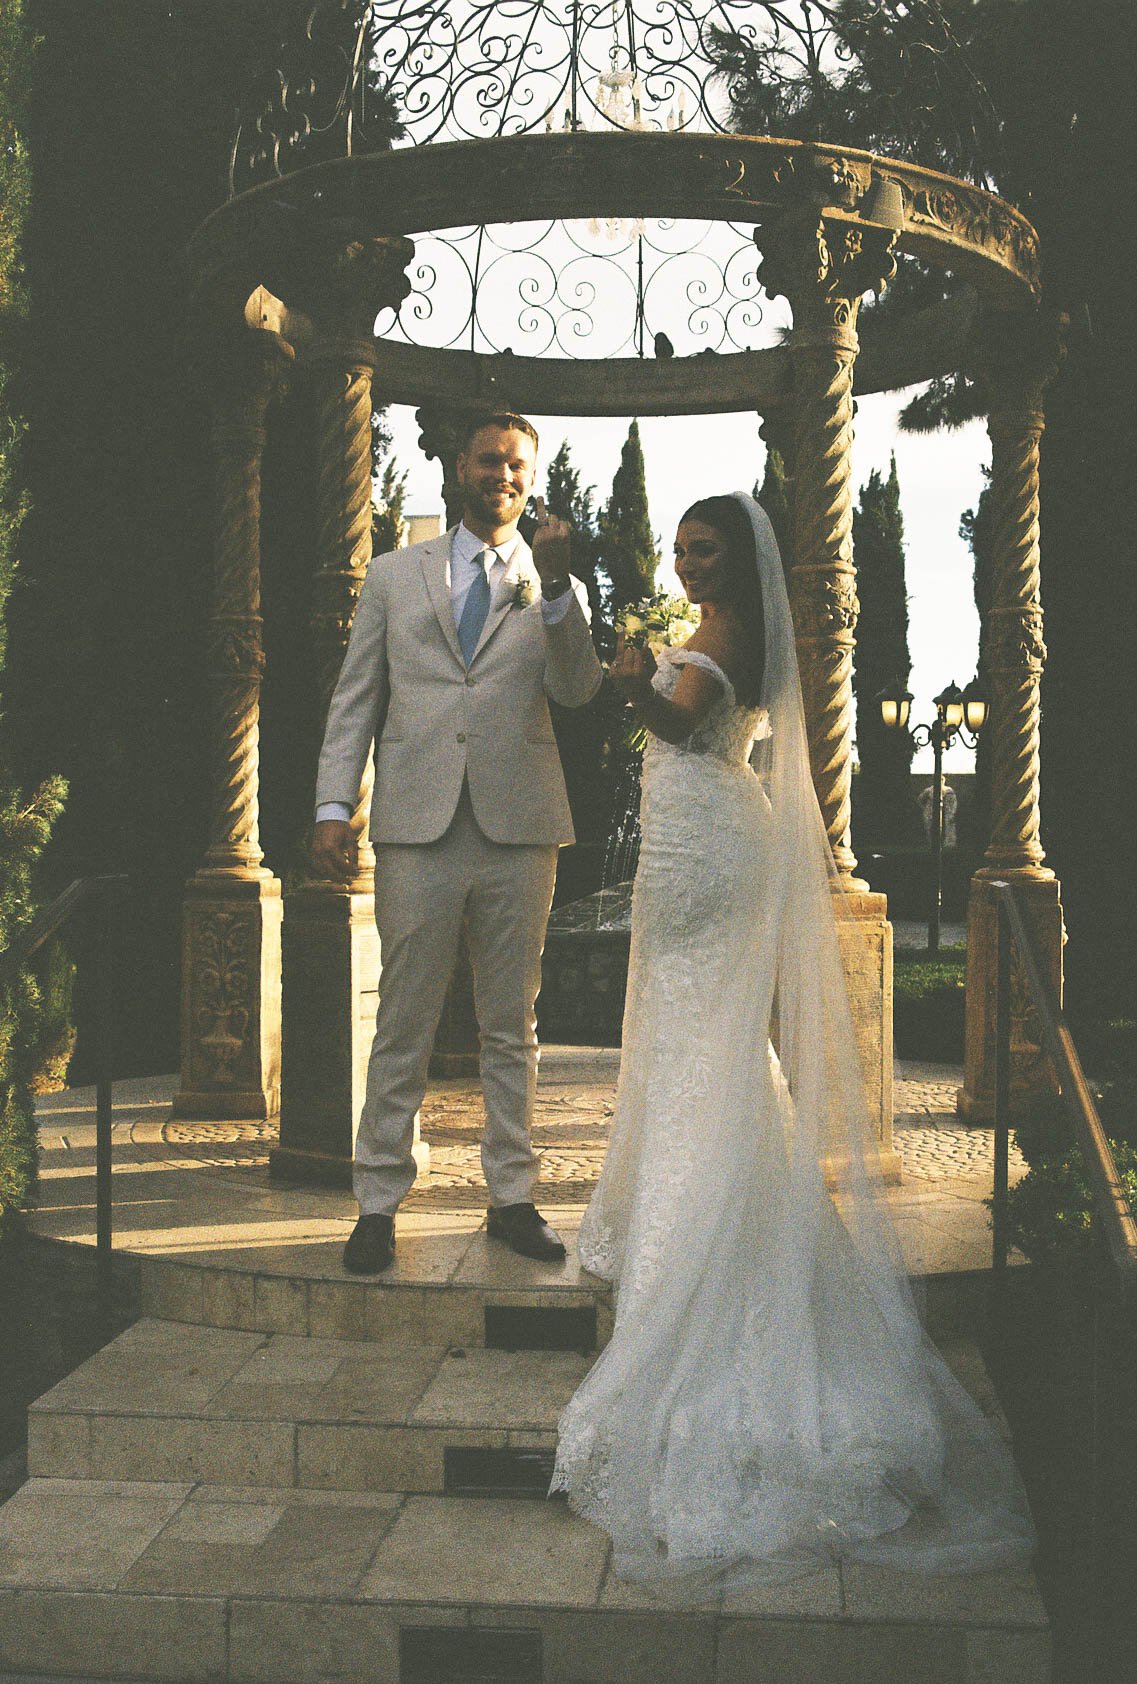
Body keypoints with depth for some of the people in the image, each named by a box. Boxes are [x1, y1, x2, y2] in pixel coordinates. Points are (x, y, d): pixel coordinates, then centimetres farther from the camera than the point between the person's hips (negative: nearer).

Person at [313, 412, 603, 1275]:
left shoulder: (553, 583, 12)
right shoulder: (394, 574, 13)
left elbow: (577, 690, -5)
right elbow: (356, 699, 10)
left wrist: (557, 587, -17)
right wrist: (333, 806, 0)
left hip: (520, 831, 1)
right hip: (418, 829, 0)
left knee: (513, 1028, 9)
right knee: (403, 1028, 3)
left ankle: (512, 1196, 19)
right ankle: (379, 1203, 12)